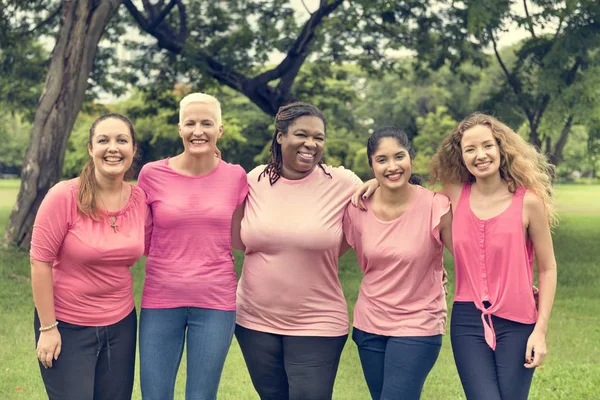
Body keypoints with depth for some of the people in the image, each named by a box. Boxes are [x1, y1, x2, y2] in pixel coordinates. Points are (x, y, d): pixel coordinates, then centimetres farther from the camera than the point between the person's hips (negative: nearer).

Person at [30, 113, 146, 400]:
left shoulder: (140, 198, -4)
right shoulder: (64, 196, -18)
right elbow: (40, 261, -14)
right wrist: (48, 327, -13)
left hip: (121, 324, 4)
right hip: (66, 325, -4)